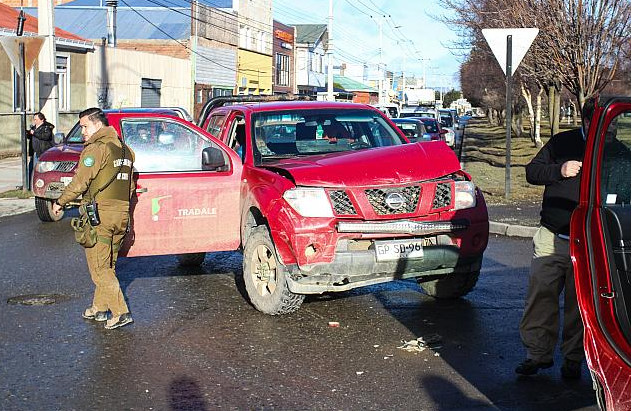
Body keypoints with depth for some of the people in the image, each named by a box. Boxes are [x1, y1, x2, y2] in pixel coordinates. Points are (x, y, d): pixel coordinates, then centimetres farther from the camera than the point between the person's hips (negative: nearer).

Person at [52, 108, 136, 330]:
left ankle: (120, 312, -8)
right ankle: (99, 307, 26)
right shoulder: (125, 150, 15)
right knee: (108, 265, 17)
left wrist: (60, 202, -1)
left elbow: (80, 182, -14)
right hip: (121, 215, 8)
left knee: (99, 267, -3)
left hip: (99, 215, -8)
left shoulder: (96, 148, -11)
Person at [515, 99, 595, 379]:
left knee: (579, 302, 4)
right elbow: (531, 172, 4)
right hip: (552, 238, 1)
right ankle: (538, 353, 12)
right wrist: (559, 170, -13)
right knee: (540, 295, -1)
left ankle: (573, 358, 18)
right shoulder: (562, 142, 5)